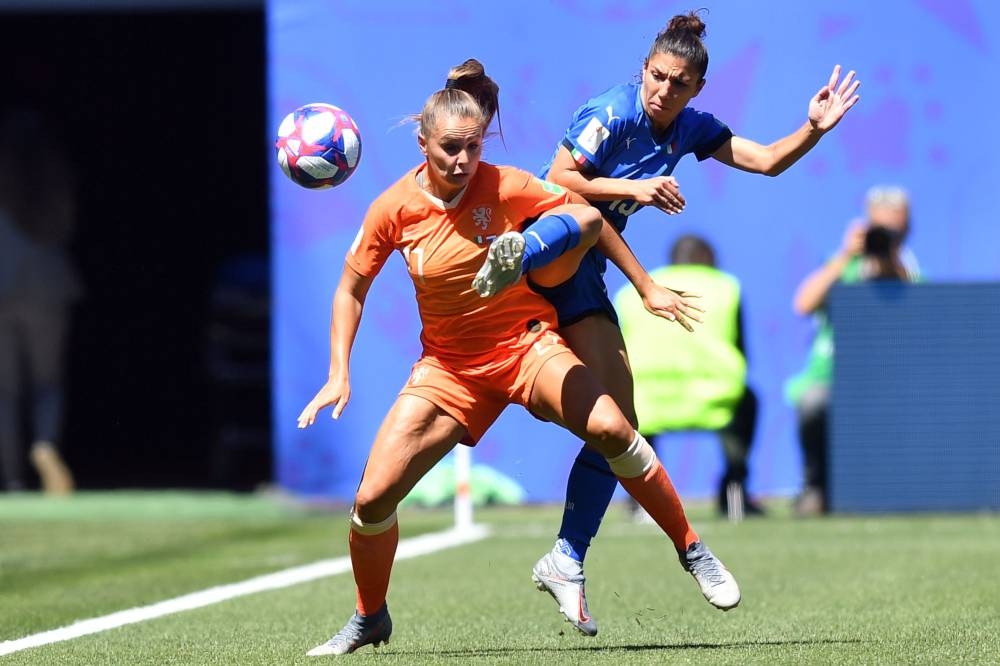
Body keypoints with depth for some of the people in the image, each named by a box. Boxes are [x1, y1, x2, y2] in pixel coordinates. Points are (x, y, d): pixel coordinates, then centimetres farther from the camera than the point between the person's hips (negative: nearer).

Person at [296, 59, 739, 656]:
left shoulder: (506, 187, -14)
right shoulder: (394, 209, -9)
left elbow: (589, 218, -1)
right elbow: (352, 287, 4)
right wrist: (340, 374, -2)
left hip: (526, 344, -2)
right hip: (448, 367, 2)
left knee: (610, 427, -29)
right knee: (373, 498, -9)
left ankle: (694, 552, -12)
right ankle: (370, 620, 18)